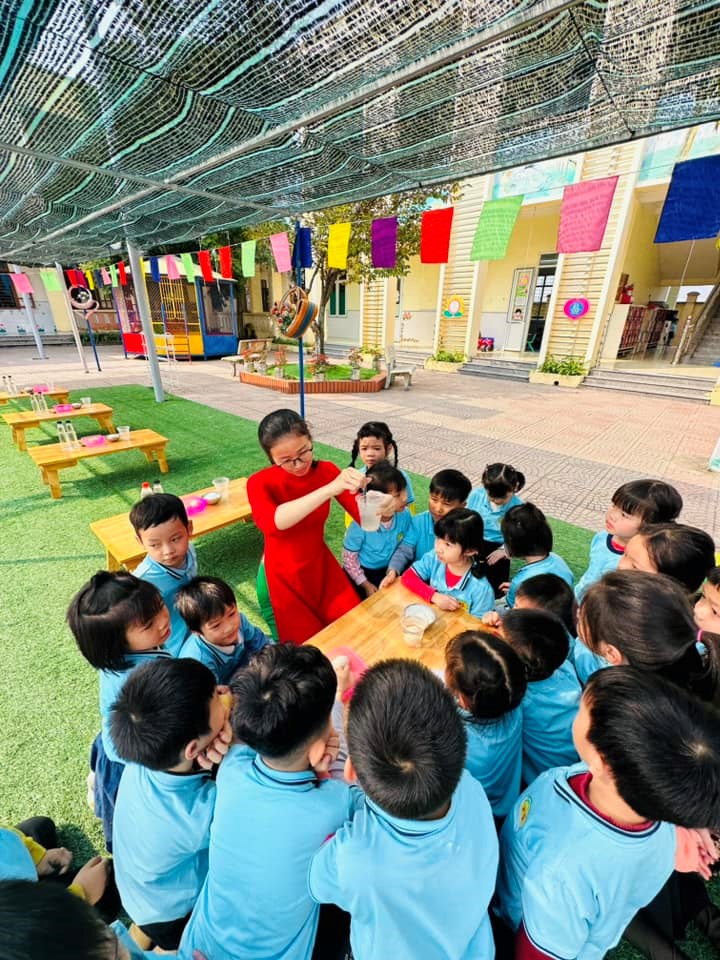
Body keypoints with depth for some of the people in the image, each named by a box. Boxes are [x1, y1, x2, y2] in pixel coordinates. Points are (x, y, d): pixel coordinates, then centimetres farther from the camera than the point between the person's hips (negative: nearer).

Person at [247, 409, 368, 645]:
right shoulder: (260, 483, -21)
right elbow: (272, 522, -43)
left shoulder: (327, 471, -12)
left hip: (321, 566, 3)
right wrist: (329, 489, -52)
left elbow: (362, 516, -15)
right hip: (282, 576, -3)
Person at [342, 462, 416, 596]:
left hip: (391, 569, 3)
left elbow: (406, 547, -10)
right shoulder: (360, 523, -29)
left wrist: (393, 571, -25)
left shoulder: (404, 514, -18)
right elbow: (349, 558, -15)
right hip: (364, 572, -3)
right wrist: (366, 585, -11)